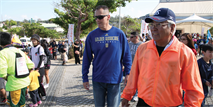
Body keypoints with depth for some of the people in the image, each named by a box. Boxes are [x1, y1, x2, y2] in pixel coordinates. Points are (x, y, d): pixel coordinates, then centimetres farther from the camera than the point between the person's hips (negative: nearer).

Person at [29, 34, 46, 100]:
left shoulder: (40, 48, -11)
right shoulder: (31, 48, 9)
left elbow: (41, 59, -14)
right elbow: (32, 58, 16)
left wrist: (38, 68, -16)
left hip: (40, 68, -6)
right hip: (34, 68, 6)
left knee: (39, 82, -4)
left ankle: (43, 95, 12)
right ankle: (38, 94, 23)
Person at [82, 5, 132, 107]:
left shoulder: (119, 34, -4)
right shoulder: (92, 35, -2)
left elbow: (127, 55, 3)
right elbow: (86, 58, 2)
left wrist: (128, 73, 1)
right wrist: (85, 78, 2)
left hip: (115, 79, -1)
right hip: (98, 80, 1)